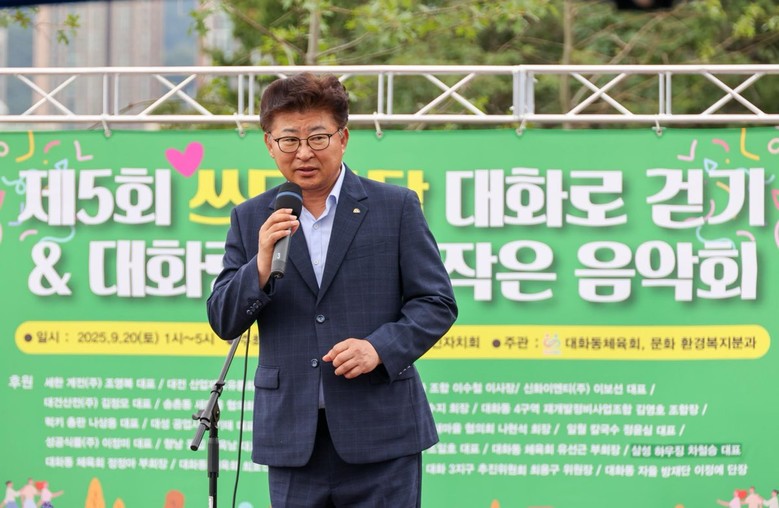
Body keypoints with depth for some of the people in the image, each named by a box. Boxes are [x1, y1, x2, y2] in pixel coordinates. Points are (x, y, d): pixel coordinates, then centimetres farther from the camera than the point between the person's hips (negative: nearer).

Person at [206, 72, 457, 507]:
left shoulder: (396, 207, 3)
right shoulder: (251, 220, 9)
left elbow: (437, 303, 2)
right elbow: (224, 322, 5)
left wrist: (380, 348, -15)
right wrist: (262, 263, -12)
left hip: (381, 436, -2)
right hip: (293, 438, 2)